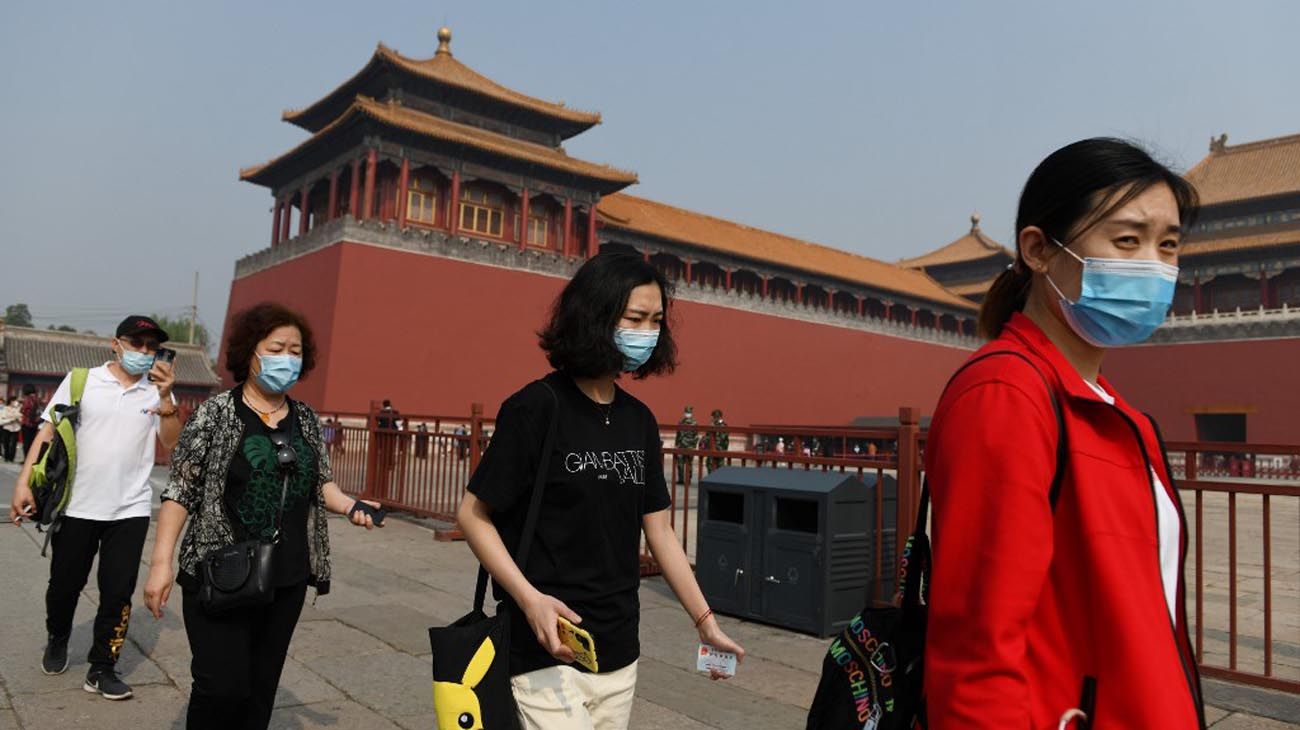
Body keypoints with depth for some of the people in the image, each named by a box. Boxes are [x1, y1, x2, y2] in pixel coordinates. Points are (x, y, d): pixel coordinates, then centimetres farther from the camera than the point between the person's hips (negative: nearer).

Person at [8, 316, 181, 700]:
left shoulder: (158, 392, 2)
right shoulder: (81, 380, -1)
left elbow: (172, 443, -7)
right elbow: (47, 431, -1)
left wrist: (166, 397, -18)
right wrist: (24, 482, -8)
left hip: (130, 510, 0)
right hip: (77, 506, 0)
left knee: (118, 592, 1)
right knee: (64, 584, 15)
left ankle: (101, 669, 16)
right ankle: (57, 640, 44)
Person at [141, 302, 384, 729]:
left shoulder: (307, 421, 8)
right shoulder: (216, 414, -5)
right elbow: (180, 490, -6)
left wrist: (350, 507, -5)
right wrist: (161, 561, -11)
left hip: (286, 582, 5)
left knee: (261, 689, 12)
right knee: (224, 686, -9)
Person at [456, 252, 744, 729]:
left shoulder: (639, 421, 6)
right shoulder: (537, 407, -12)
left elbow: (660, 530, 11)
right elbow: (474, 515, -10)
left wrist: (705, 622, 11)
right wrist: (529, 598, -21)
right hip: (548, 653, -6)